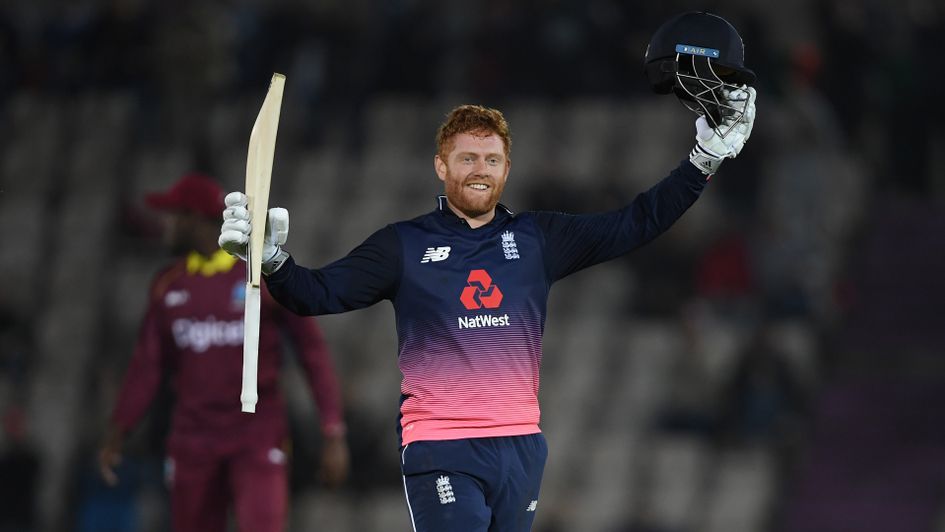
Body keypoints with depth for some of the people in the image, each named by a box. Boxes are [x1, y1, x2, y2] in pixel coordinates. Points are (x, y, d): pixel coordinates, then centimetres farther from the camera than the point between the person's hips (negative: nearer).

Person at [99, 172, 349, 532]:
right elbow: (148, 365, 11)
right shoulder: (169, 285, 9)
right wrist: (115, 434, 3)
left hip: (258, 441, -4)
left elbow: (313, 351, -3)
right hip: (192, 443, 4)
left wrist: (333, 435, -8)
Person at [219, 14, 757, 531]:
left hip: (522, 445, 4)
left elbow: (634, 224, 12)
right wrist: (272, 259, -20)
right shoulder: (405, 245, 5)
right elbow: (319, 293, 0)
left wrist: (705, 160, 6)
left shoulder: (539, 239, 12)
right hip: (440, 451, -4)